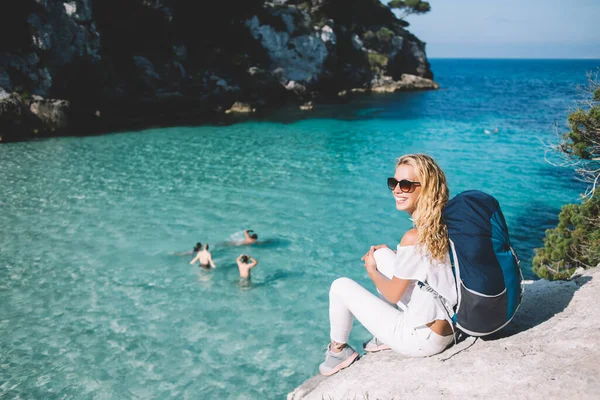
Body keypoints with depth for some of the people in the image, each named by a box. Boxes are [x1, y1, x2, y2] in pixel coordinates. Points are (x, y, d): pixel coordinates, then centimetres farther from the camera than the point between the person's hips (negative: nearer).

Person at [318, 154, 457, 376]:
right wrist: (387, 252, 10)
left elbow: (393, 295, -14)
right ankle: (386, 336, 27)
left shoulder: (415, 237, -26)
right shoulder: (444, 225, -3)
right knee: (381, 255, 15)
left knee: (340, 286, 2)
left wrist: (371, 271, 4)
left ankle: (338, 351, 27)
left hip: (422, 340, -8)